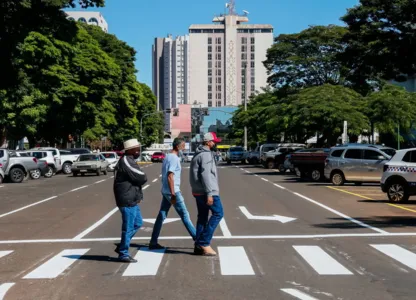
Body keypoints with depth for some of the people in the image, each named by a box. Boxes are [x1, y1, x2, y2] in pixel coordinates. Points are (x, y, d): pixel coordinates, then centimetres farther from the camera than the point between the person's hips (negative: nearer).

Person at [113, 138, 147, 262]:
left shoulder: (128, 161, 16)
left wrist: (139, 194, 5)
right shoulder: (126, 162, -18)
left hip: (131, 199, 10)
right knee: (128, 227, -2)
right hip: (127, 200, -10)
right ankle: (123, 254, 9)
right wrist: (142, 177, 2)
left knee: (138, 223, 18)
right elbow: (142, 178, -21)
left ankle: (121, 247, 25)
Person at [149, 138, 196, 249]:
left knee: (161, 216, 8)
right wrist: (173, 194, -23)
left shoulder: (167, 157, 16)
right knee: (185, 215, -2)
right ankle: (196, 238, 4)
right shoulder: (174, 158, -14)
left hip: (165, 191, 9)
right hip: (173, 192, -9)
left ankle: (153, 242, 10)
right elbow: (170, 177, -22)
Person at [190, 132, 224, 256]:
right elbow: (206, 175, -23)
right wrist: (209, 194, -25)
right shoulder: (206, 155, -14)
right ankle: (204, 242, -8)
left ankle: (199, 246, 13)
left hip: (198, 191, 10)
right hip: (206, 192, -10)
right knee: (218, 213, -5)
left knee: (202, 217, 12)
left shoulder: (199, 154, 18)